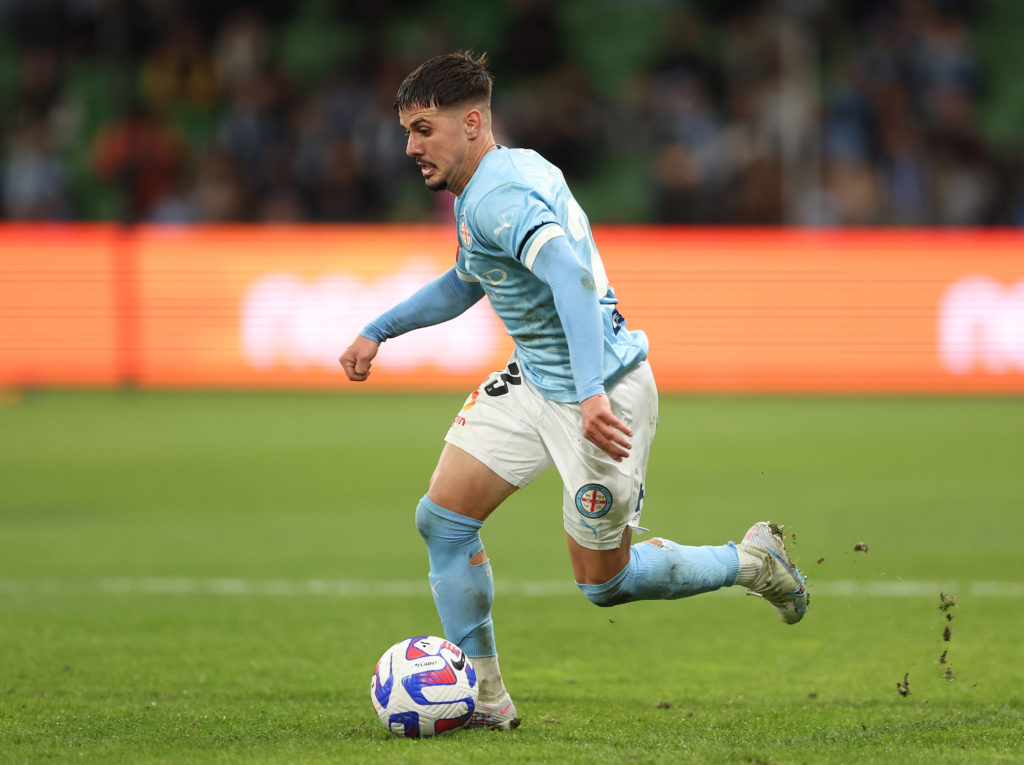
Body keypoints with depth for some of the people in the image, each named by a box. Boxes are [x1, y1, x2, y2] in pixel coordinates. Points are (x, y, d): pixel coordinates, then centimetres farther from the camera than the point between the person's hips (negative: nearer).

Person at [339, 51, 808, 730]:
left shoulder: (498, 196, -24)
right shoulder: (481, 189, 9)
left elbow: (573, 276, -39)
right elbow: (466, 283, 27)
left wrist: (593, 393, -47)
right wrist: (377, 332, 25)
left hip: (600, 398, -10)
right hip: (532, 384, 10)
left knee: (604, 583, 3)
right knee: (441, 519, 1)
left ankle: (751, 560, 24)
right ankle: (483, 698, 9)